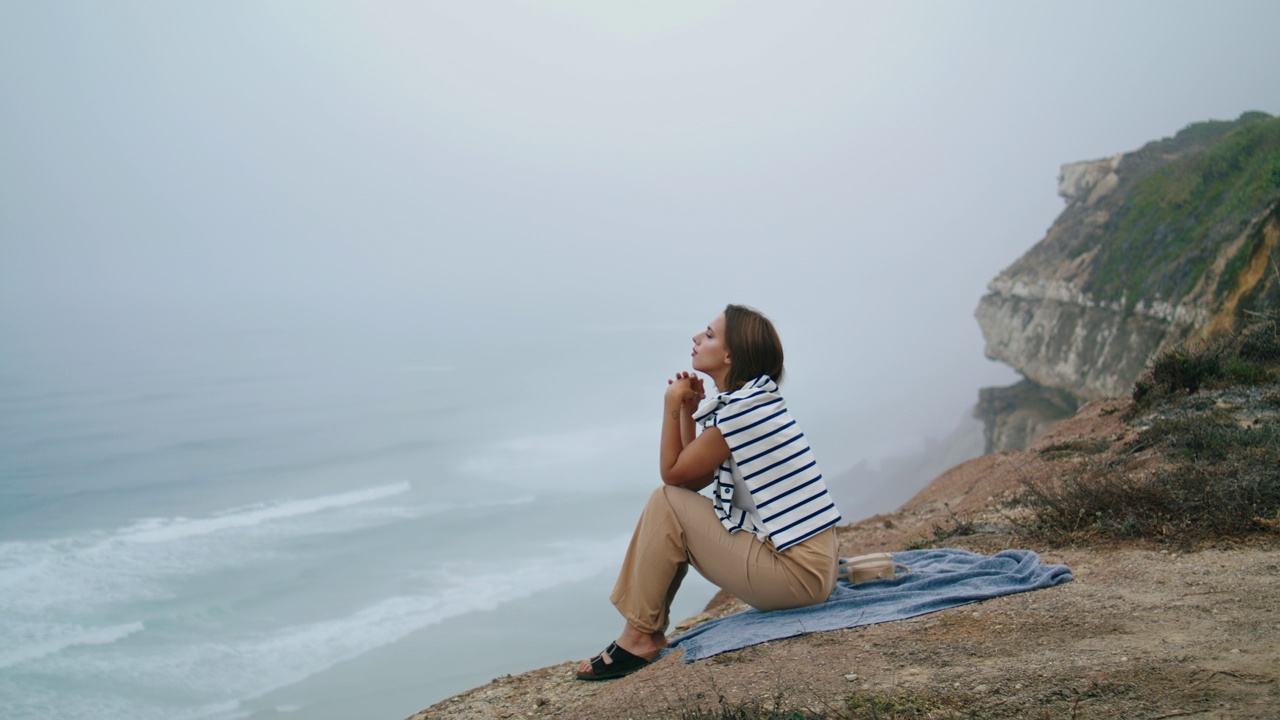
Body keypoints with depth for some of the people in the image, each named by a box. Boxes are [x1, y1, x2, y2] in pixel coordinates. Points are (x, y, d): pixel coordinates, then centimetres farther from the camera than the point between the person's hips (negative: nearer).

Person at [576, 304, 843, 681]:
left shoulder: (740, 409, -18)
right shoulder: (749, 401, 11)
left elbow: (673, 473, -9)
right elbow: (694, 478, 13)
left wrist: (672, 404, -4)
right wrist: (689, 410, 5)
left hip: (797, 573, -10)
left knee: (666, 502, -9)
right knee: (681, 507, 14)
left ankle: (639, 638, 1)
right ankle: (649, 631, 14)